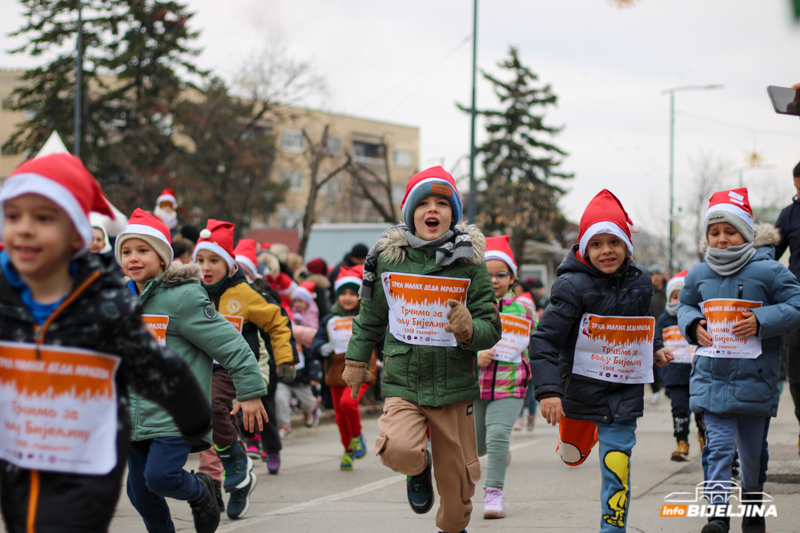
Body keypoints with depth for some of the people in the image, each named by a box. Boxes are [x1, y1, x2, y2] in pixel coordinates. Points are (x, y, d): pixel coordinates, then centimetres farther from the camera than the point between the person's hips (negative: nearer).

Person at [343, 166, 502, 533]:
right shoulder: (389, 258, -2)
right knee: (399, 450, -26)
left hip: (455, 386, 1)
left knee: (457, 480, 7)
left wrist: (469, 331, -24)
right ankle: (419, 469, 11)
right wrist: (356, 360, 18)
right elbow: (370, 316, 16)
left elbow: (491, 330, -2)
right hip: (403, 383, -1)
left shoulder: (469, 263, -3)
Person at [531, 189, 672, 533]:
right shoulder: (572, 285, -16)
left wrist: (654, 349, 8)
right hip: (580, 387, -1)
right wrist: (548, 389, -28)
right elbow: (544, 340, -20)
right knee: (573, 455, 20)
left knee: (617, 465, -8)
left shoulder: (641, 282, 1)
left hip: (624, 392, 2)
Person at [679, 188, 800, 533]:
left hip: (754, 378, -1)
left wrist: (762, 321, -18)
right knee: (719, 446, -10)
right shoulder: (699, 275, 4)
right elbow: (686, 306, 21)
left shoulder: (768, 271, -7)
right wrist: (693, 324, 0)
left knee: (753, 451, 12)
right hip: (711, 378, 1)